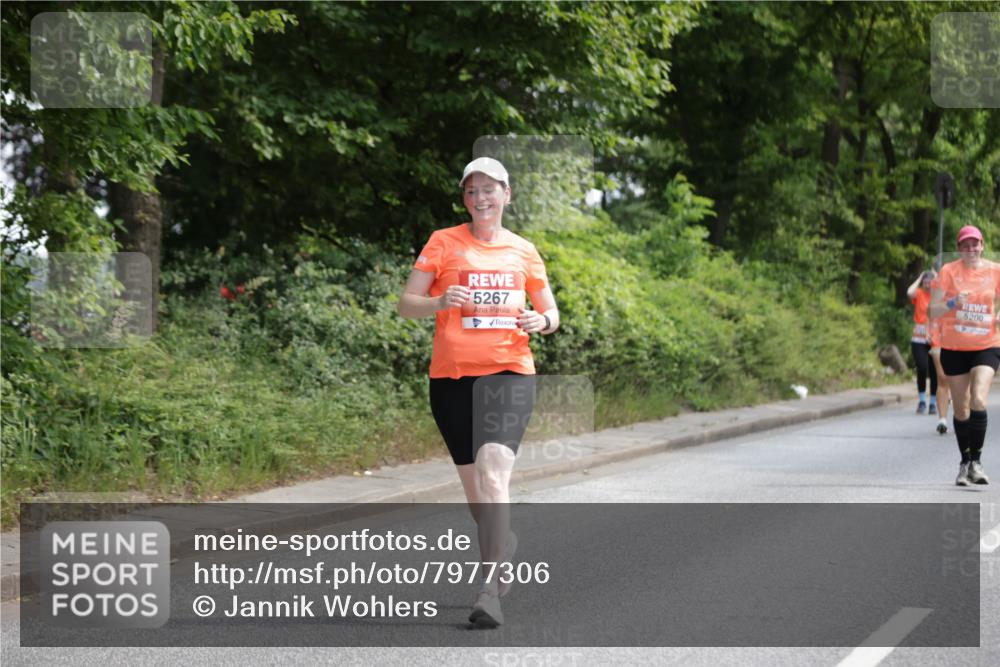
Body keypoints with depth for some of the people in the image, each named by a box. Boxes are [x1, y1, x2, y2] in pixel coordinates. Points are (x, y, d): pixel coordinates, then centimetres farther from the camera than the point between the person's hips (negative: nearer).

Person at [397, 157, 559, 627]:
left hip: (509, 372, -1)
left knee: (493, 470, -21)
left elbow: (550, 312, 19)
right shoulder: (444, 242, 6)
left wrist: (542, 321, -5)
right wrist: (441, 301, -18)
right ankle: (506, 545, 40)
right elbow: (406, 305, 3)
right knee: (473, 485, 10)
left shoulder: (523, 251, 11)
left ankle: (490, 589, -25)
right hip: (451, 375, 1)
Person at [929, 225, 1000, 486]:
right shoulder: (949, 271, -2)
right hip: (954, 347, 0)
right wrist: (954, 303, -21)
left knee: (978, 401, -19)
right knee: (961, 409, 6)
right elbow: (934, 311, -3)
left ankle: (976, 462, -10)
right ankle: (965, 463, 22)